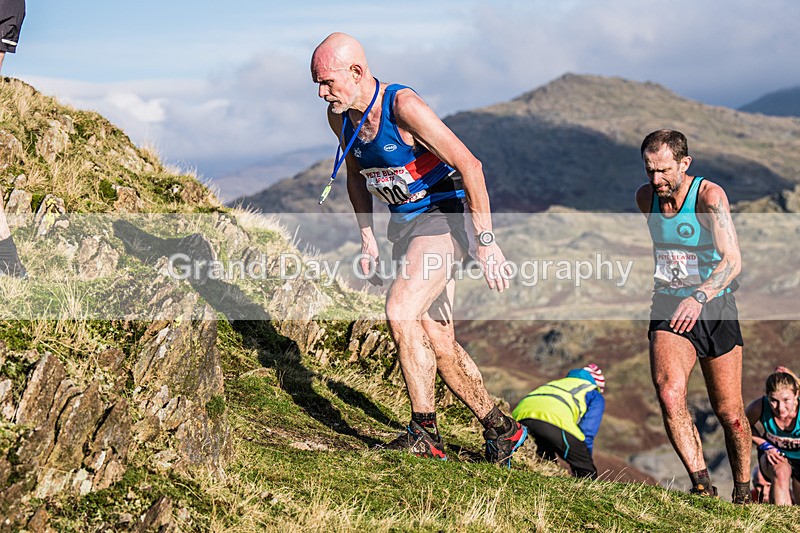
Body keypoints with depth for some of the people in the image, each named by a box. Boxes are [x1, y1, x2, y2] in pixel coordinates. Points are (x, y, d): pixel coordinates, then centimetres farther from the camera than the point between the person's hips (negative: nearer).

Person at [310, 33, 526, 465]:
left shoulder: (403, 106, -24)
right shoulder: (340, 117, -1)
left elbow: (469, 166, -25)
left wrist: (486, 243, -25)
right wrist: (367, 239, 9)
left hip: (445, 215, -8)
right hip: (405, 224, 8)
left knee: (400, 311, -25)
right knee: (437, 342, 9)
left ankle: (425, 432, -16)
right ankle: (500, 429, 24)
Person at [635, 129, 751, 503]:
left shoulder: (709, 196, -16)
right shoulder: (646, 197, 0)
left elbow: (732, 260, -28)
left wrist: (699, 297, -43)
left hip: (715, 308, -3)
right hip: (669, 309, 3)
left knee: (729, 414, 6)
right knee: (669, 394, -25)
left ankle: (743, 493, 27)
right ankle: (701, 485, -24)